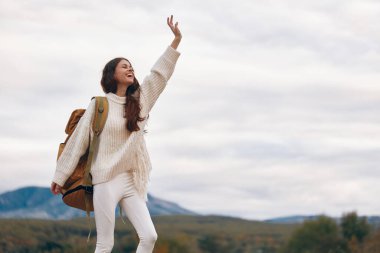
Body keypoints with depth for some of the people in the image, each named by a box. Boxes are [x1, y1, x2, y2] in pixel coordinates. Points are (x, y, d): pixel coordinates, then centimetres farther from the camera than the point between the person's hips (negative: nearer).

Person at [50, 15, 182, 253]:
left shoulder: (140, 99, 11)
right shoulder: (99, 105, -1)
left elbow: (160, 73, 9)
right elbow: (79, 141, 2)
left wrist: (176, 39, 4)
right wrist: (60, 176, 4)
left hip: (133, 181, 5)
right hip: (106, 181, -5)